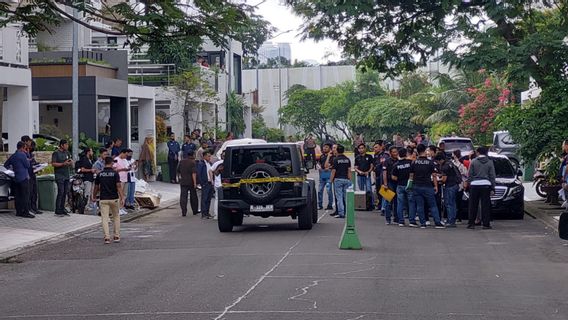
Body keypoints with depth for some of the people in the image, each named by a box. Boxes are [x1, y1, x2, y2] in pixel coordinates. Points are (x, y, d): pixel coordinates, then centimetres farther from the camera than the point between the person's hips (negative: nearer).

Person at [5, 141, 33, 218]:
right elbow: (27, 165, -8)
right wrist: (28, 160, 7)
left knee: (18, 196, 9)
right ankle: (26, 212, -10)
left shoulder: (12, 156, 12)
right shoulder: (22, 155, -11)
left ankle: (18, 211, 11)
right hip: (24, 177, -8)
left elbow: (5, 165, 20)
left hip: (16, 178, 8)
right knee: (25, 195, -7)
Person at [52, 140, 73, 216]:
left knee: (65, 193, 6)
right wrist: (63, 164, -21)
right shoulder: (56, 153, -4)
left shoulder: (67, 153, 17)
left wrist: (71, 163, -3)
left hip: (66, 176, 7)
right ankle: (58, 211, -8)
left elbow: (71, 164, 21)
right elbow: (53, 164, -13)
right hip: (59, 176, -7)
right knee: (60, 193, -11)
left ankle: (62, 209, 14)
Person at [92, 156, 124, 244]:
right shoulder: (115, 173, -6)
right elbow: (119, 186, -13)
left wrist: (94, 197, 25)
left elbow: (96, 187, 10)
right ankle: (117, 236, 15)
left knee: (104, 218, 0)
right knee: (116, 217, 16)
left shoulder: (99, 174, 2)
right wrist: (122, 198, -13)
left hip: (103, 199, 1)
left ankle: (107, 237, -12)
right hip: (114, 198, -1)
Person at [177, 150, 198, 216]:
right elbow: (194, 173, -18)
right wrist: (195, 183, -19)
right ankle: (195, 211, 22)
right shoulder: (193, 163, -11)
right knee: (193, 197, 12)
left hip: (183, 182, 3)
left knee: (183, 197, -1)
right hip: (191, 182, -3)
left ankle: (184, 212, -11)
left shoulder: (181, 162, 7)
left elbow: (178, 171, 17)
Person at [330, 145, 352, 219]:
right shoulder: (347, 159, 7)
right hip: (346, 179, 4)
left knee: (339, 197, -3)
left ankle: (341, 213, -7)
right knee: (347, 196, 8)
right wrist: (349, 179, 10)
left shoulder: (336, 160, -6)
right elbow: (349, 170, 6)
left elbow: (333, 171, -8)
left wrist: (331, 179, 1)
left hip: (338, 179, -4)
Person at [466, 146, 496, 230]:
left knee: (473, 205, 5)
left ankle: (471, 223, 6)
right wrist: (493, 188, 8)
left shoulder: (473, 162, 1)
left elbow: (470, 175, 1)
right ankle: (486, 224, 0)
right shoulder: (490, 162, 4)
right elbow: (492, 176, 4)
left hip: (474, 185, 0)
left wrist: (468, 185, 8)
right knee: (485, 205, 2)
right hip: (485, 185, 0)